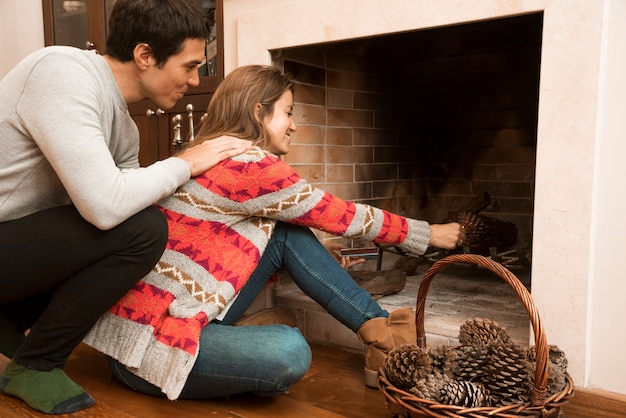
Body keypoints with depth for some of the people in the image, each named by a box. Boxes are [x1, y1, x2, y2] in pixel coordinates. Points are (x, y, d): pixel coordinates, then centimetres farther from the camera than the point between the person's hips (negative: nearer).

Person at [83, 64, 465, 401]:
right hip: (148, 342, -9)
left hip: (157, 310, 9)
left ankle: (381, 332, -1)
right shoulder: (249, 163, -17)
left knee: (289, 234, 0)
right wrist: (428, 234, 5)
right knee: (289, 353, -35)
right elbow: (341, 216, -8)